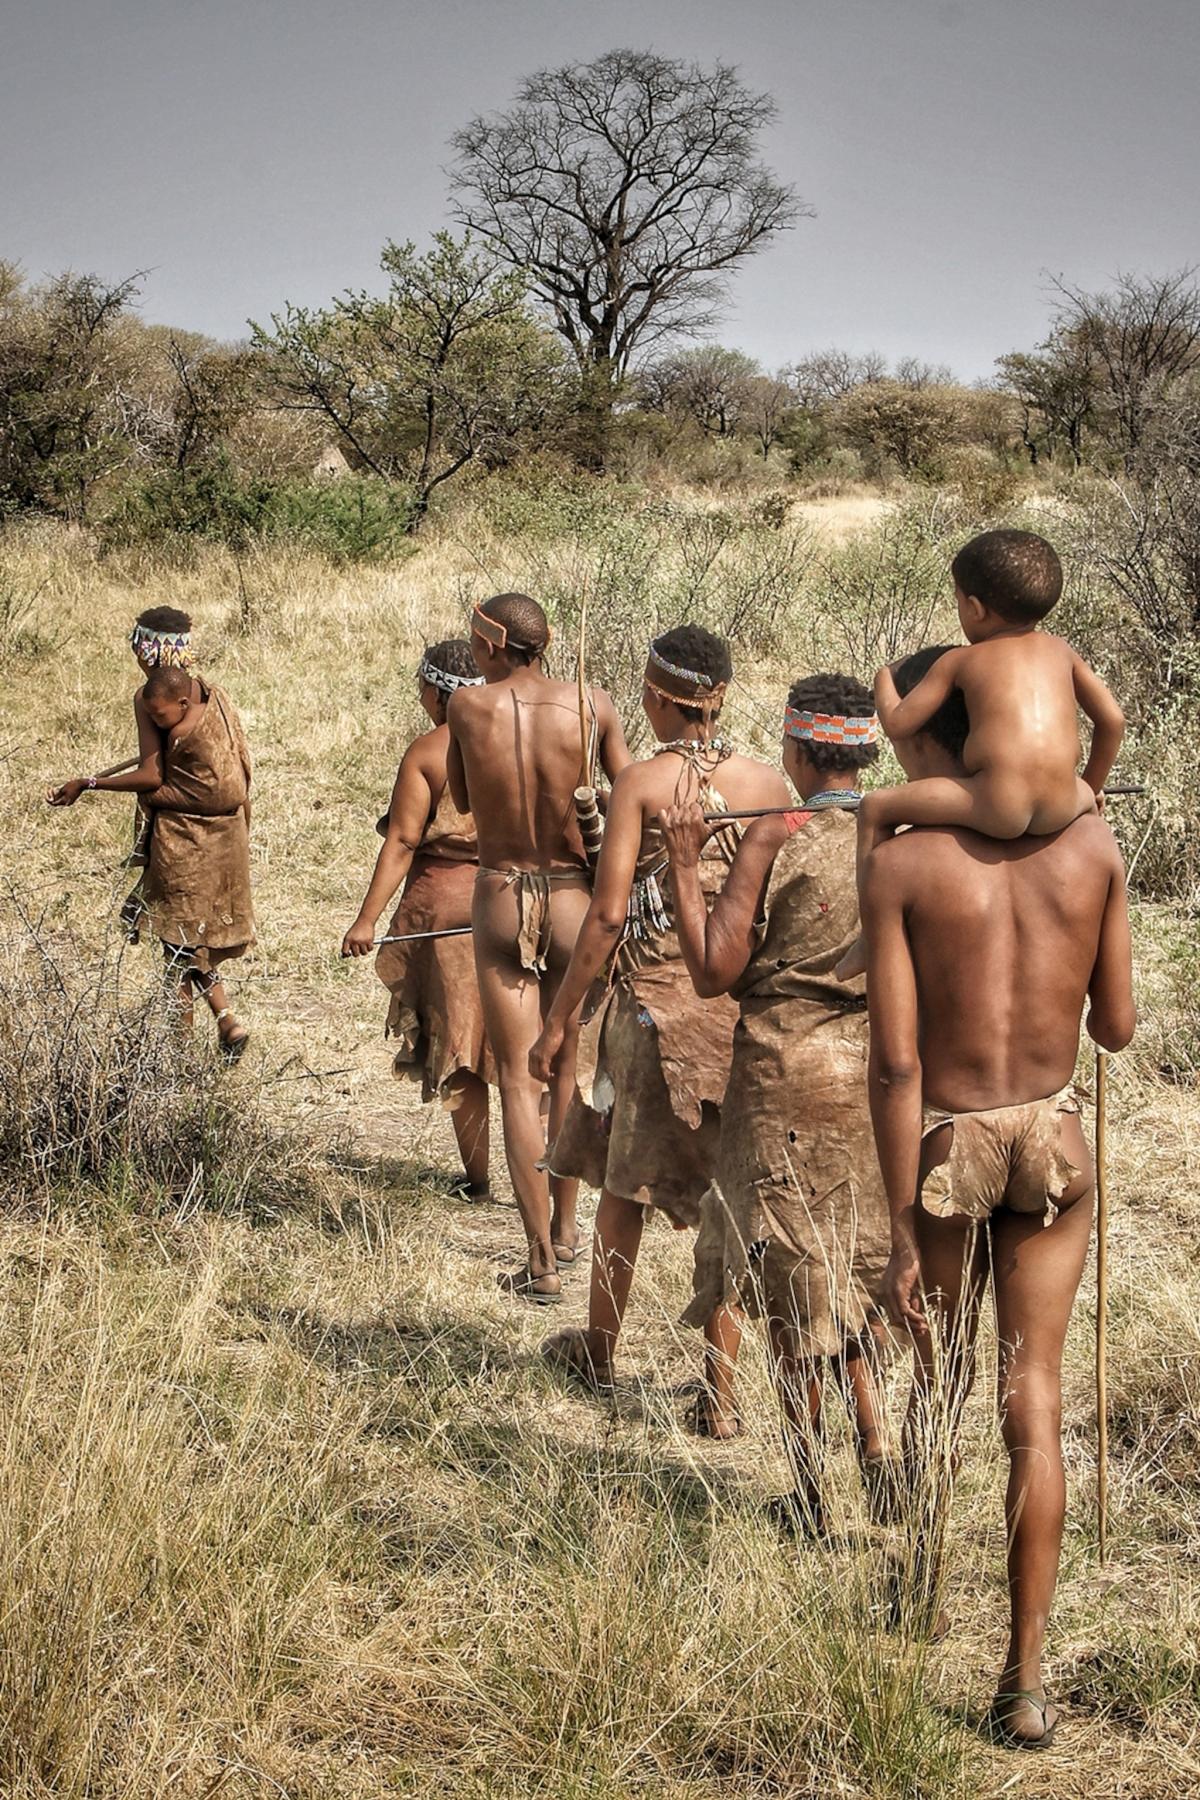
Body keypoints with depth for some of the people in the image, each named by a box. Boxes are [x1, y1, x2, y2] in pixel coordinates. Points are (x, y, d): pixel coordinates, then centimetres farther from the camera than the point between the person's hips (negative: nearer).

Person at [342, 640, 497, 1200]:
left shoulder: (426, 751, -8)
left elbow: (402, 841, -11)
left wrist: (367, 919, -9)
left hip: (445, 900, -3)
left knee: (457, 1045, 7)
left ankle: (477, 1176, 10)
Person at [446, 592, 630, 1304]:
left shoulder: (468, 706, -6)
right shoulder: (592, 705, -6)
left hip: (501, 902, -1)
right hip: (575, 899, 2)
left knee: (518, 1081, 4)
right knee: (566, 1068, 20)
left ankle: (542, 1262, 1)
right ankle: (565, 1229, 32)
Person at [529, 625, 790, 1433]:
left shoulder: (641, 783, -9)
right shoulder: (769, 783, -1)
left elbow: (608, 913, -12)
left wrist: (559, 1017, -4)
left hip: (655, 998, -2)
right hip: (744, 1005, 2)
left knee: (626, 1180, 16)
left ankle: (600, 1347, 33)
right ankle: (720, 1390, 8)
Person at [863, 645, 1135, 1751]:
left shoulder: (901, 863, -13)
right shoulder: (1092, 841, -4)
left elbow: (896, 1064, -15)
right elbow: (1117, 1027, 2)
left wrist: (901, 1227, -9)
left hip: (945, 1143, -1)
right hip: (1054, 1135, 2)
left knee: (939, 1386, 20)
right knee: (1035, 1406, 6)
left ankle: (922, 1610, 36)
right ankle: (1024, 1680, 7)